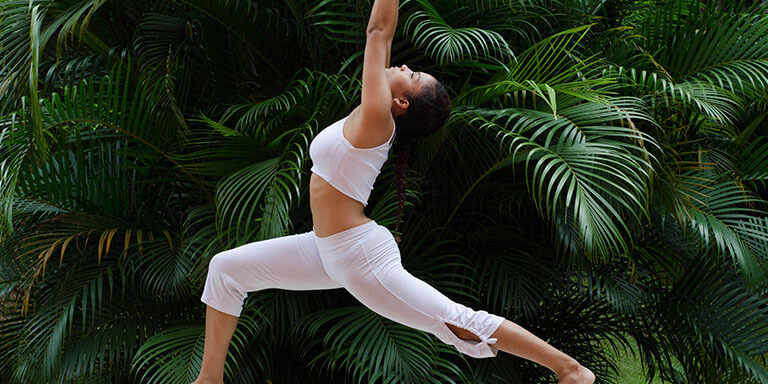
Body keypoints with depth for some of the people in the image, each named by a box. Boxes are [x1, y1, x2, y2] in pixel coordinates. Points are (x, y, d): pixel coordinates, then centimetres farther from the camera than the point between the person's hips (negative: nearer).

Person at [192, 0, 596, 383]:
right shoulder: (368, 118, 5)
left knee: (460, 322, -4)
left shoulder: (376, 118, -17)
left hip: (361, 257, -10)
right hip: (329, 250, 10)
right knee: (225, 269, 9)